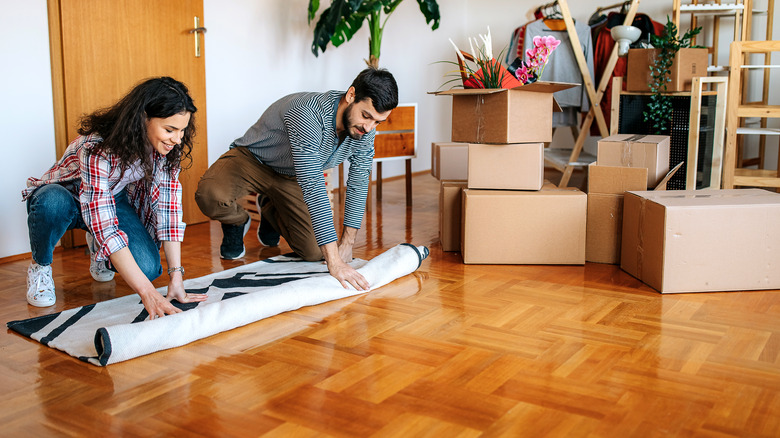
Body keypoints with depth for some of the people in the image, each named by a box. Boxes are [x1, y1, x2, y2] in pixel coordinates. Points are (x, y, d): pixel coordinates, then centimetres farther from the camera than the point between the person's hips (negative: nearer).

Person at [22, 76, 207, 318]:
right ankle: (40, 266, -7)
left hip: (116, 198, 4)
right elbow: (103, 223, -42)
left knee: (148, 267, -21)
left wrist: (176, 277, -28)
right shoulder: (96, 148, -37)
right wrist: (147, 292, -46)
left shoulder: (165, 145, -20)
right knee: (53, 203, -40)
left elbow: (168, 204, -21)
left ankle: (98, 247, 14)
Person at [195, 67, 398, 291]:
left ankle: (270, 210, 24)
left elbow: (358, 184, -6)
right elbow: (313, 187, -45)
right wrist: (334, 262, -48)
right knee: (210, 196, -37)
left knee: (314, 252, -6)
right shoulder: (308, 114, -40)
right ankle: (237, 222, 2)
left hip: (290, 178, 6)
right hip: (252, 160, -5)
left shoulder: (364, 130, -18)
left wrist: (347, 243, -11)